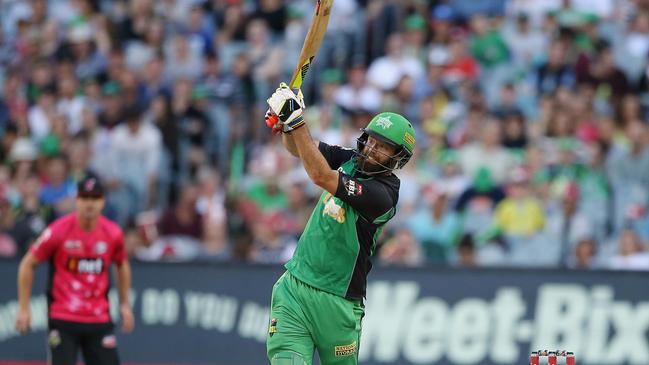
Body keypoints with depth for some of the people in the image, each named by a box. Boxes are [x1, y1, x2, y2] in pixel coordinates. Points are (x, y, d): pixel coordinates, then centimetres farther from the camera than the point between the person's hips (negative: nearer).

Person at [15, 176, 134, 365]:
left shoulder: (113, 233, 0)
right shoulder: (58, 231, -9)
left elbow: (122, 265, 20)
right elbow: (27, 265, 0)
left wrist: (125, 304, 17)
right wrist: (23, 308, -1)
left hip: (99, 319, 3)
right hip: (62, 319, -3)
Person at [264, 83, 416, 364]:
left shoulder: (383, 194, -18)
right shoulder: (351, 160, 6)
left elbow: (320, 176, -26)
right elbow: (298, 148, 3)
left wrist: (296, 121, -27)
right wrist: (285, 120, -20)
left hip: (336, 302, -5)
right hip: (293, 288, 5)